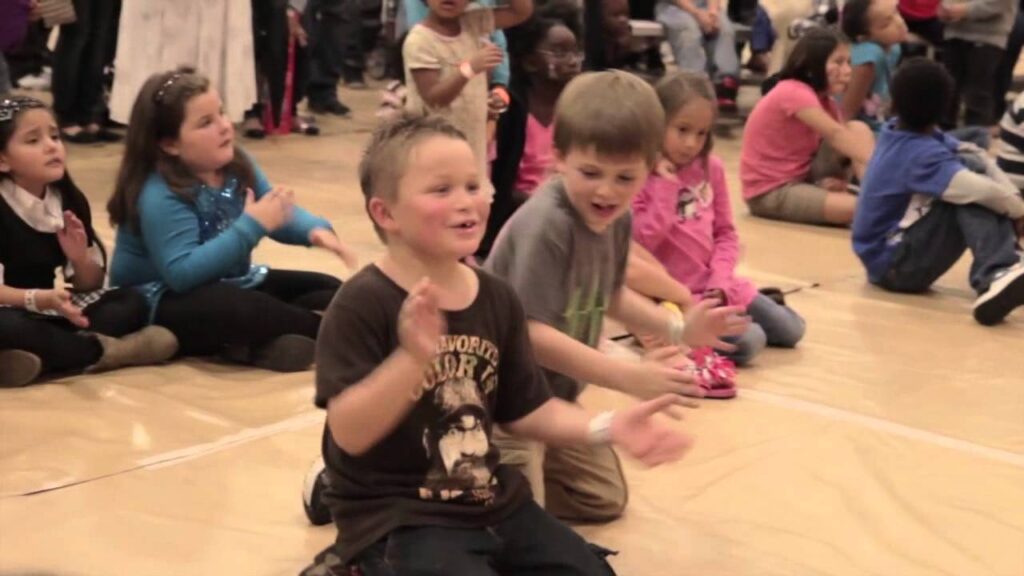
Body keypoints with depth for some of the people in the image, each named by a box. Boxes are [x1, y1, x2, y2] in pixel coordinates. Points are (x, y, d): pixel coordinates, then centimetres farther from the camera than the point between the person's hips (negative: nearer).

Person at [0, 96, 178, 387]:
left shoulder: (70, 200, 1)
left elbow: (91, 284, 5)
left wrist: (81, 258, -17)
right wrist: (41, 299, -37)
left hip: (50, 311, 6)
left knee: (132, 302, -10)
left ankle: (49, 352, -28)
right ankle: (102, 351, -24)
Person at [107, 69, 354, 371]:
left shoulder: (236, 165, -2)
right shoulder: (160, 196, -26)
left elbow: (279, 215, 7)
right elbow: (182, 274, -37)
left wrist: (316, 230, -17)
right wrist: (251, 226, -36)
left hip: (229, 284, 9)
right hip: (163, 307, -9)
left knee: (331, 290, 3)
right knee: (225, 306, -42)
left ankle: (254, 341, -23)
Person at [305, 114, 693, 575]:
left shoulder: (497, 300, 4)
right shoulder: (363, 304, -17)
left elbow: (523, 411, 9)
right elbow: (348, 434, -25)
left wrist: (606, 428, -6)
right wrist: (412, 359, -40)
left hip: (492, 503, 7)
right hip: (395, 517, -7)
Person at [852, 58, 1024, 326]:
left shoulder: (900, 134, 3)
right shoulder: (918, 155, -23)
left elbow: (979, 157, 4)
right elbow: (980, 190, -33)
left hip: (898, 244, 9)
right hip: (894, 267, -9)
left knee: (971, 165, 2)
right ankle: (997, 275, -33)